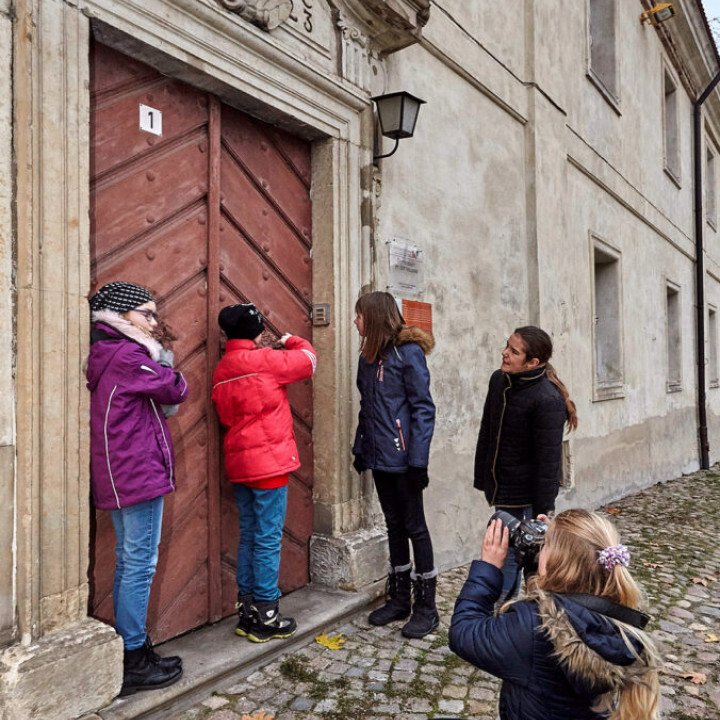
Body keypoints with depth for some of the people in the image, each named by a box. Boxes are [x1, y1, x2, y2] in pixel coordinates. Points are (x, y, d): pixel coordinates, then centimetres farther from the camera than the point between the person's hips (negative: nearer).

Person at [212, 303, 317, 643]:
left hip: (238, 462, 8)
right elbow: (308, 359, -2)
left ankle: (246, 611, 25)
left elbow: (227, 415, 13)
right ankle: (266, 616, 11)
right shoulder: (263, 361, -13)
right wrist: (292, 341, 17)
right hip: (268, 461, -8)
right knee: (268, 539, 1)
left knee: (249, 536, 16)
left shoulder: (221, 370, 10)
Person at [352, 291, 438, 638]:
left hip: (403, 458, -7)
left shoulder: (408, 352, -12)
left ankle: (426, 606, 18)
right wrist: (360, 448, 12)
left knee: (414, 527, 4)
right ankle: (399, 599, 30)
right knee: (394, 526, 16)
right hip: (379, 458, 7)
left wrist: (418, 460, -19)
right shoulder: (368, 357, 10)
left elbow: (423, 408, -15)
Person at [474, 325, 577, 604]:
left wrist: (543, 508, -16)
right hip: (501, 491, 7)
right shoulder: (499, 381, 1)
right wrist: (482, 479, 12)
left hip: (528, 495, -7)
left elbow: (549, 458, -20)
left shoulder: (548, 399, -22)